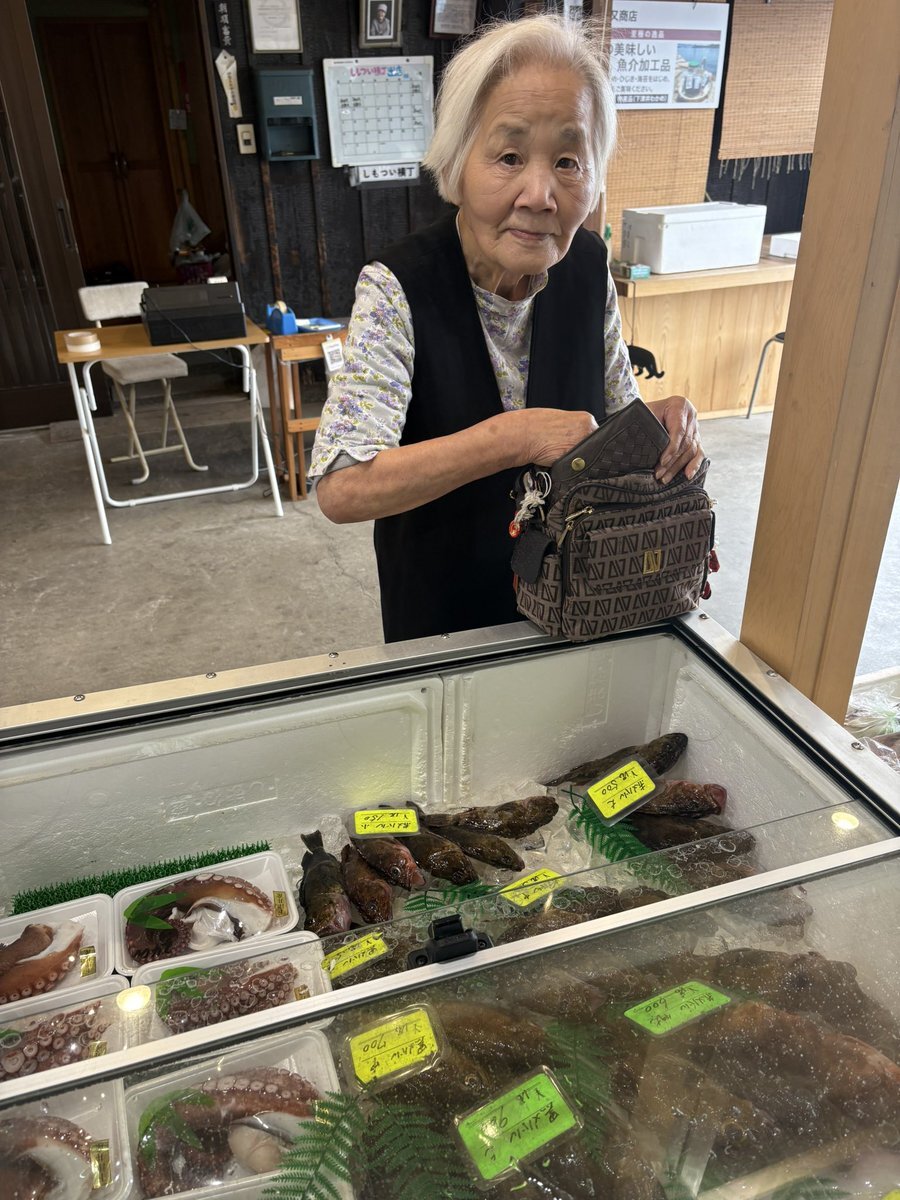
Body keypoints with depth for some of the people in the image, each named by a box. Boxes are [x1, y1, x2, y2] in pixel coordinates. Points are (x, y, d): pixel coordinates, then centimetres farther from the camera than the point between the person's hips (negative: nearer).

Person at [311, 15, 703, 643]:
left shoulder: (589, 265, -10)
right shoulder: (396, 290, -25)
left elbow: (615, 408, 3)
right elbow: (340, 490, -33)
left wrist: (660, 421, -20)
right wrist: (514, 438, -38)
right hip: (441, 609, -4)